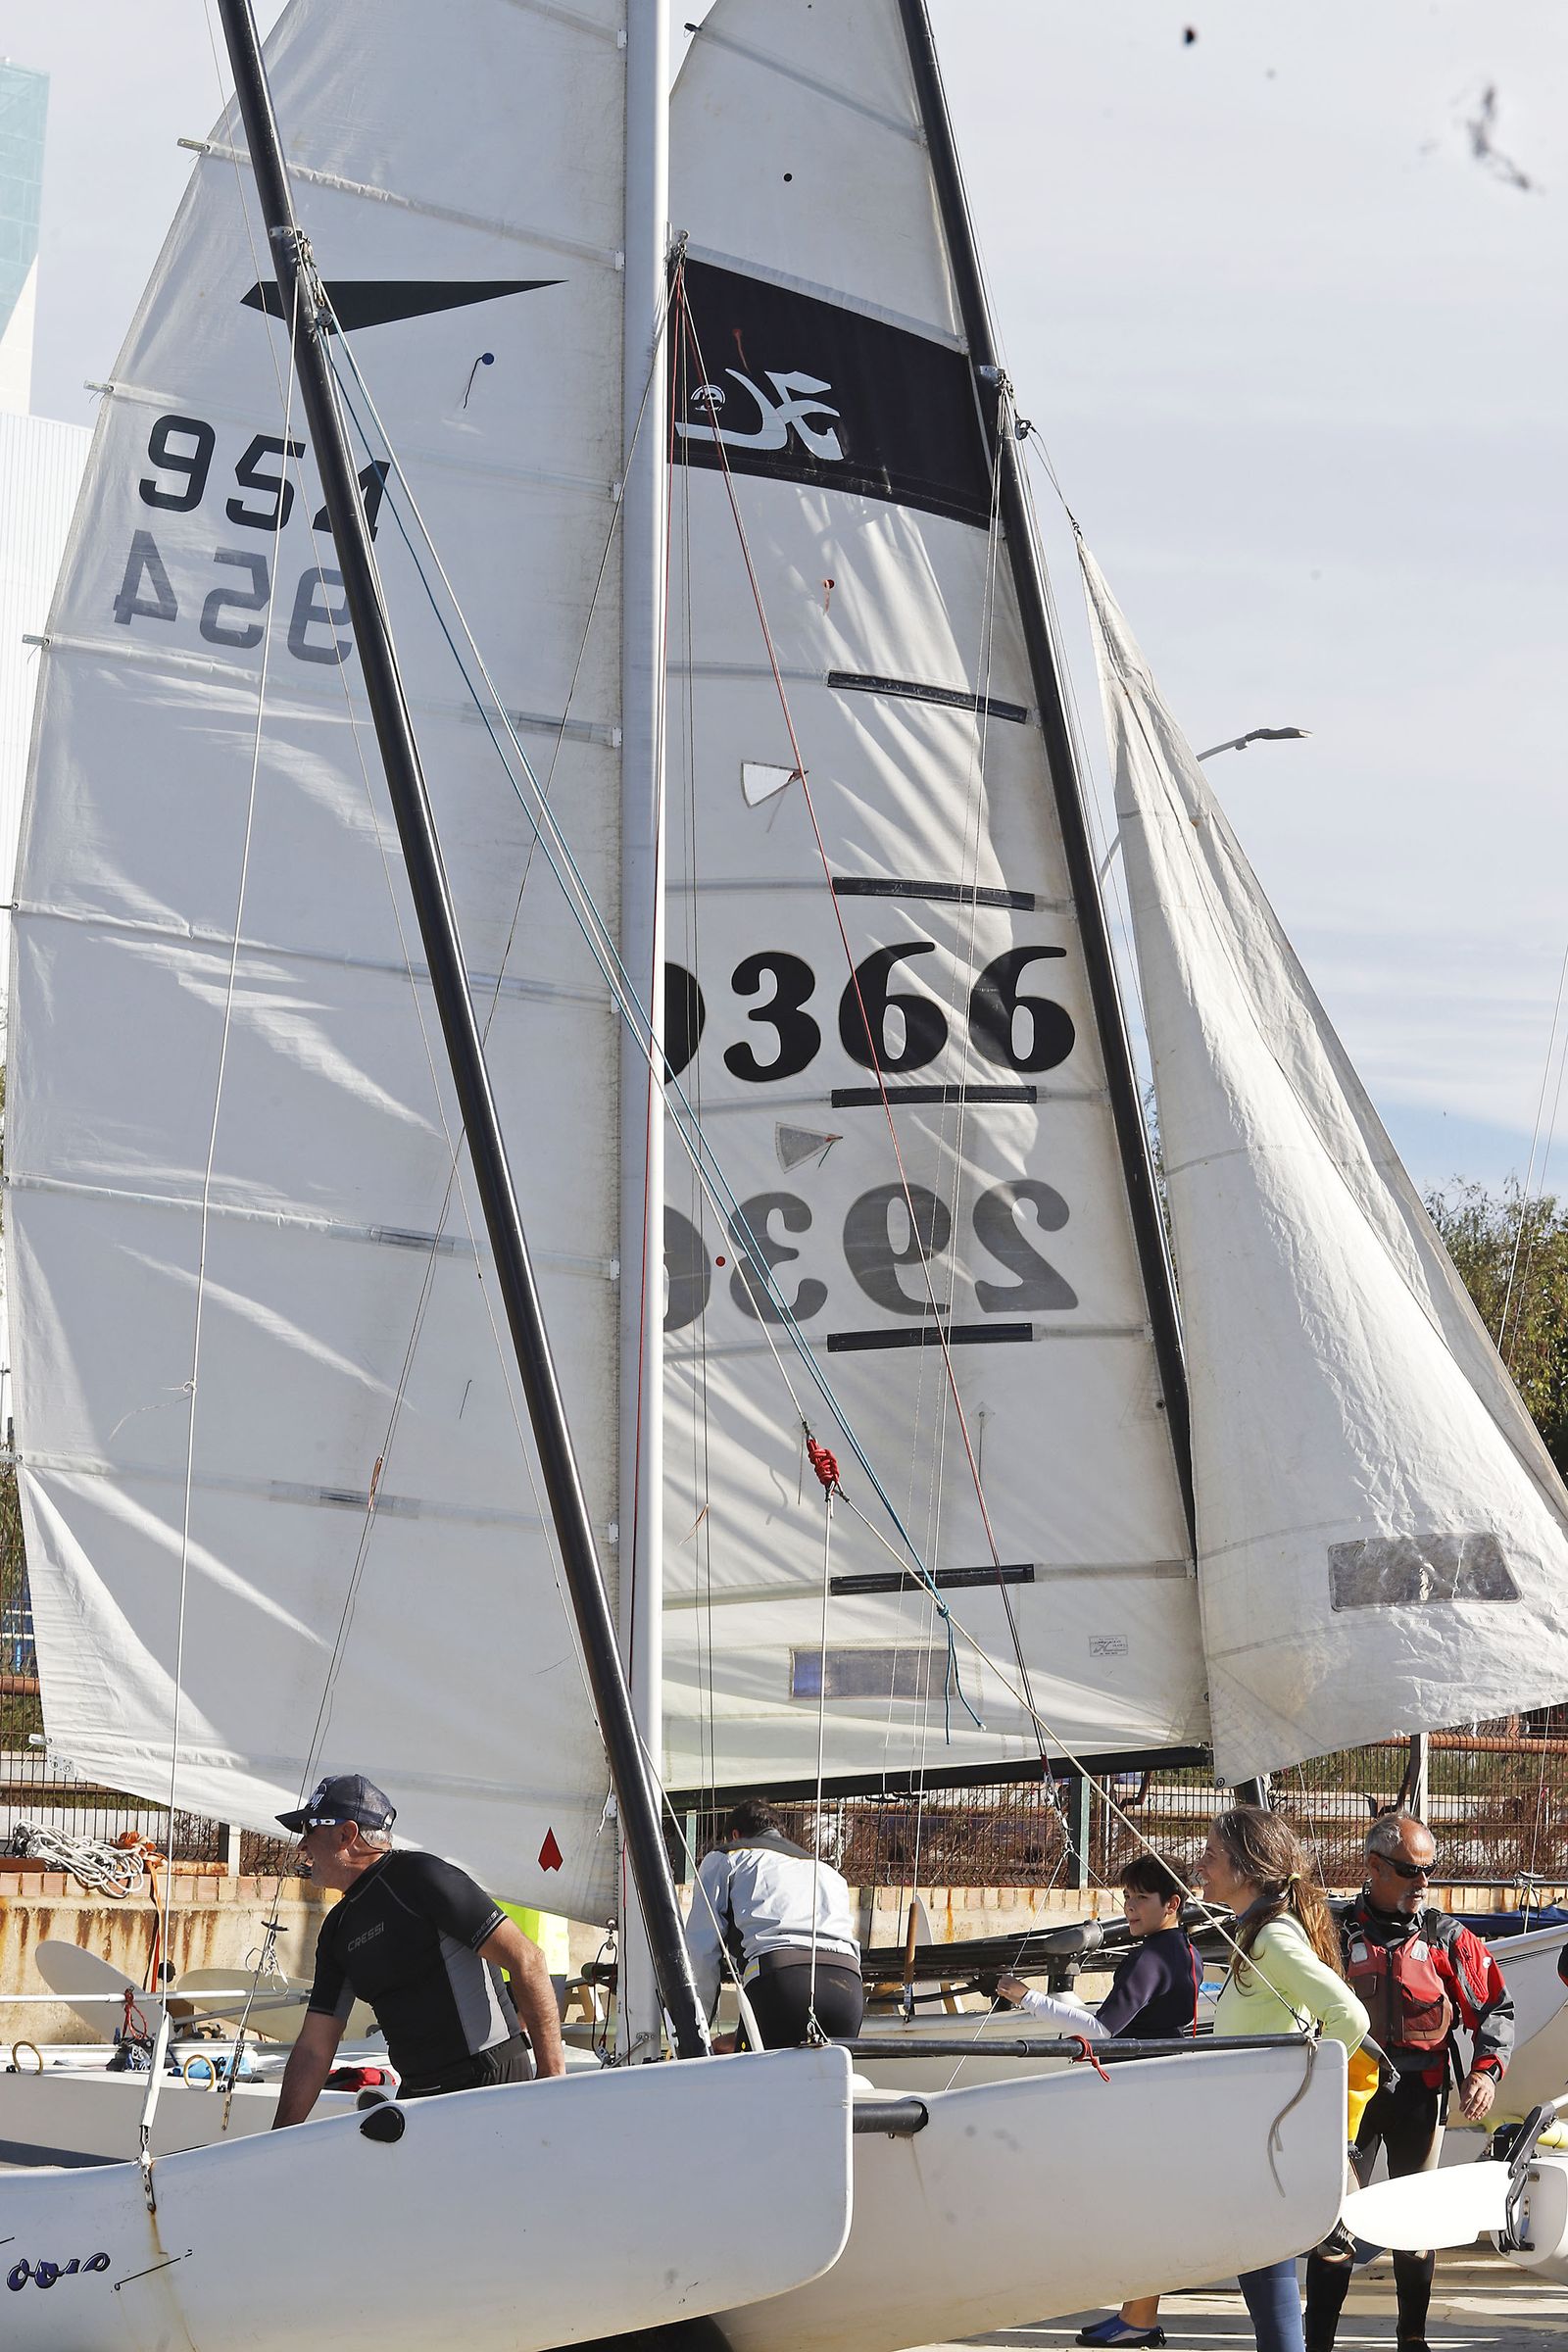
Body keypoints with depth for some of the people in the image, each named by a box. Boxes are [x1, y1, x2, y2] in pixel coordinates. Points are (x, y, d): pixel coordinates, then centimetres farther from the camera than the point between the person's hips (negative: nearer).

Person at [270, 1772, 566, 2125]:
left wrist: (553, 2079, -19)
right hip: (416, 2094, 8)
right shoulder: (337, 1929, 15)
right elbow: (313, 2048, 16)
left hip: (490, 2083, -8)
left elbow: (526, 1960, -16)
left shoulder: (419, 1877, -11)